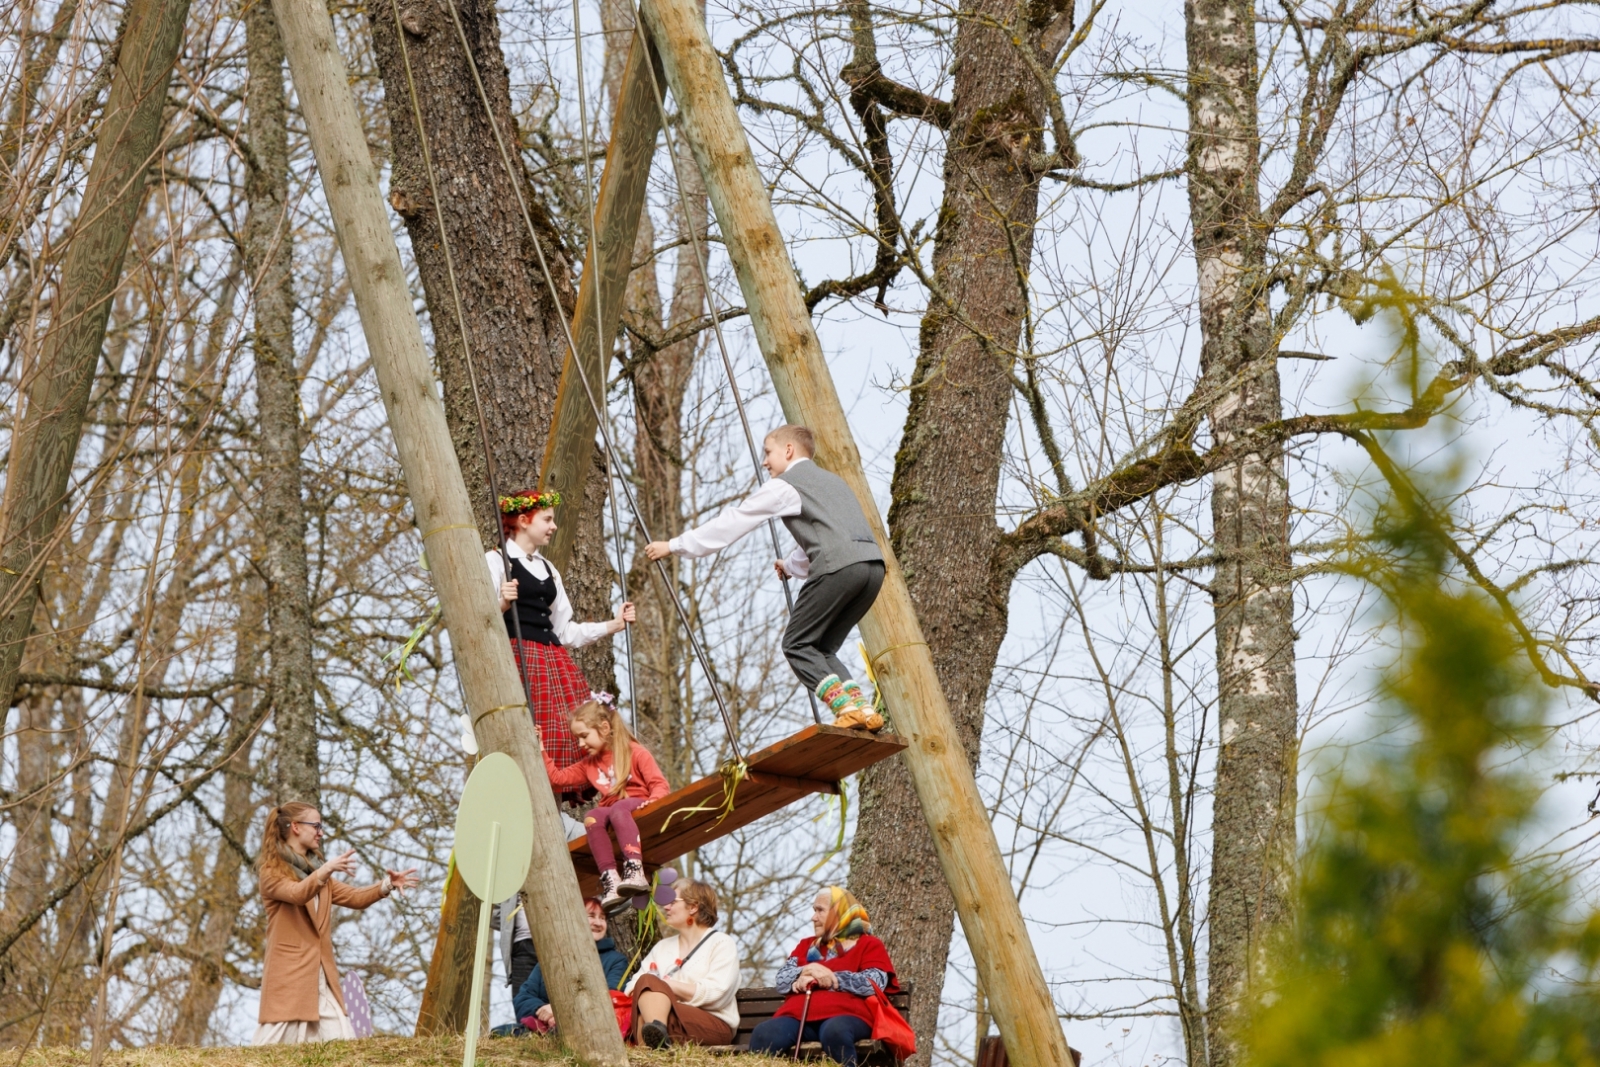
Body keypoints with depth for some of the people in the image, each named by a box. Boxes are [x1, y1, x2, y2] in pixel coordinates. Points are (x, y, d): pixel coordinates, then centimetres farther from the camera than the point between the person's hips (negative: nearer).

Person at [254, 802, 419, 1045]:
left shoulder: (316, 871, 23)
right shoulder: (272, 872, -2)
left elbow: (355, 897, 13)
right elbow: (298, 894, -23)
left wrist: (387, 885, -4)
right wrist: (326, 870, -39)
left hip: (322, 978, 7)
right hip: (289, 977, -7)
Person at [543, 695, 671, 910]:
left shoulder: (636, 753, 3)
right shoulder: (589, 764, 23)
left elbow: (660, 785, -4)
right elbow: (558, 778, 24)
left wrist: (652, 801, -24)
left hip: (638, 808, -5)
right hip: (609, 812, 5)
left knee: (618, 809, -39)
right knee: (591, 816, -30)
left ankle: (635, 871, -57)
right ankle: (610, 879, -43)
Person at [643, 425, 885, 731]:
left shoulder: (784, 485, 9)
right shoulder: (831, 479, 33)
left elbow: (731, 522, 10)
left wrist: (675, 546, 16)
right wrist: (793, 566, 60)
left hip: (839, 567, -8)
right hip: (873, 564, 8)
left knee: (797, 644, 2)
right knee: (822, 648, 15)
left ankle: (848, 707, -14)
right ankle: (862, 706, -3)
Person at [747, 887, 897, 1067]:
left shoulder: (869, 945, 16)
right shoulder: (807, 945, 31)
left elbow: (874, 983, -3)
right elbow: (780, 980, 18)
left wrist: (825, 977, -3)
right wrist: (808, 970, -4)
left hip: (845, 1013, -4)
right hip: (799, 1014, 4)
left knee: (835, 1031, -43)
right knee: (762, 1035, -29)